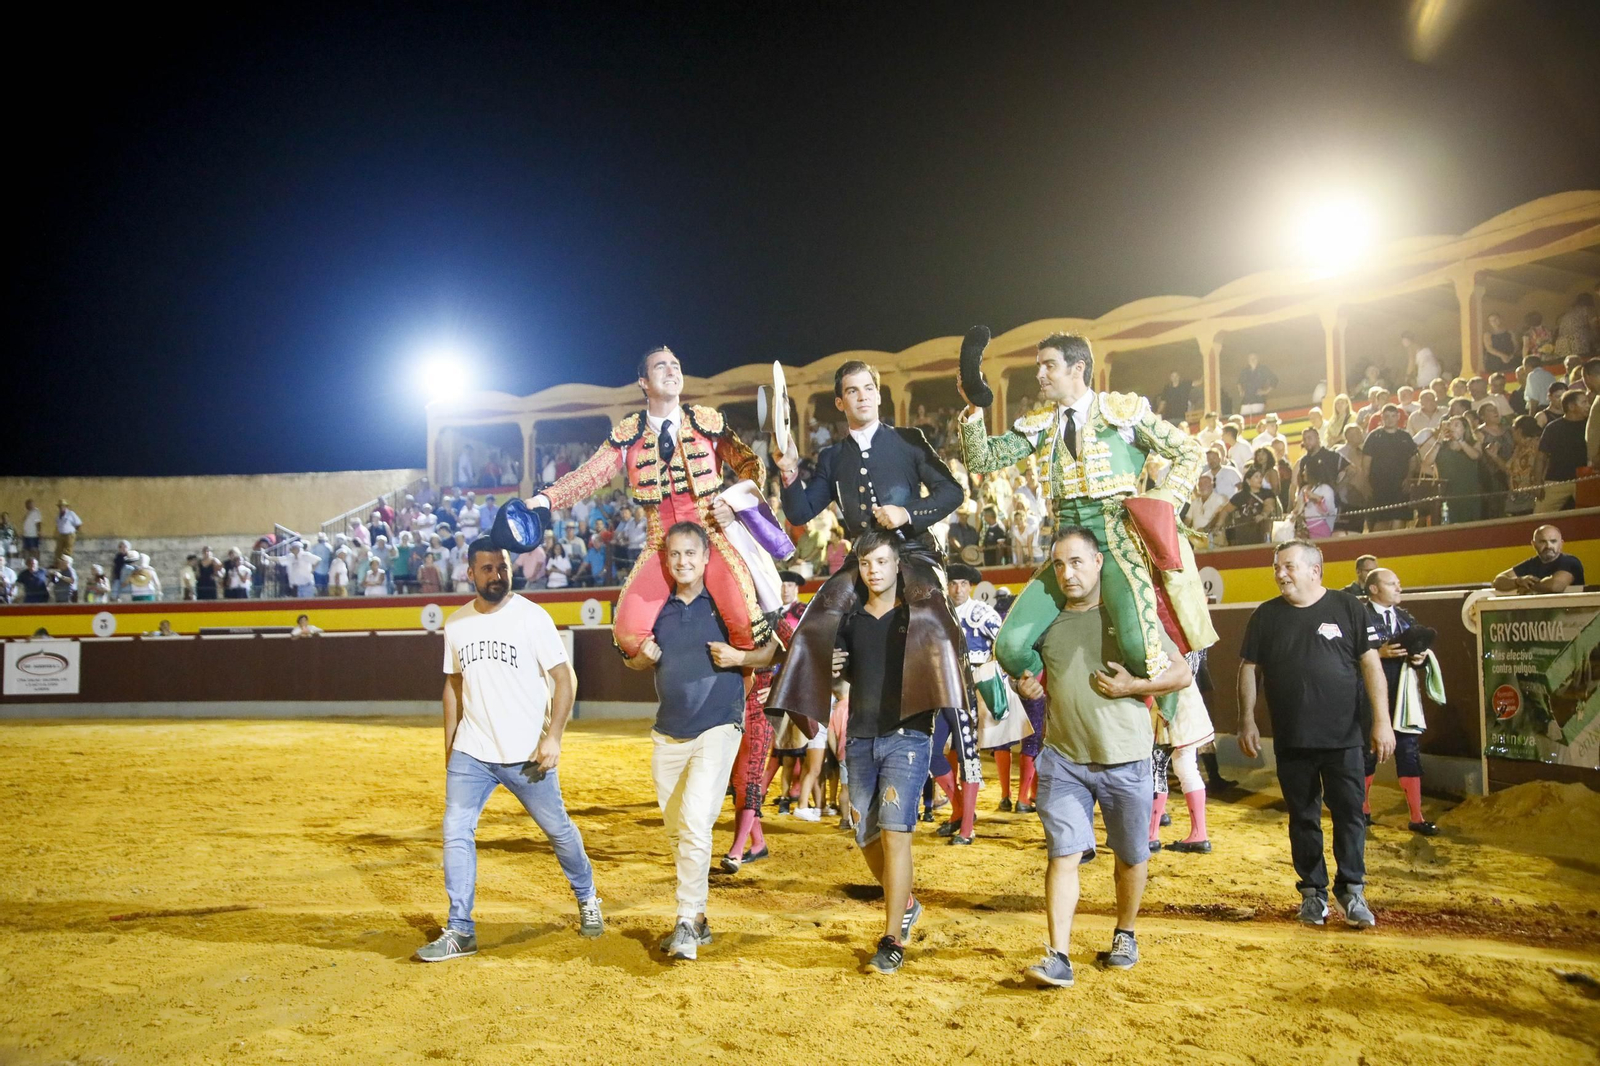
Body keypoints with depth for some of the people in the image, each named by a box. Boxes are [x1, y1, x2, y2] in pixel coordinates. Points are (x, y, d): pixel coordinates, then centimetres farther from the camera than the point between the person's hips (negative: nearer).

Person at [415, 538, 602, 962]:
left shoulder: (531, 616, -9)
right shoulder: (456, 624, 4)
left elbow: (565, 679, -9)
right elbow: (454, 686, 14)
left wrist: (553, 736, -17)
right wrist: (449, 748, 13)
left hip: (526, 753, -3)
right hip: (471, 753, 3)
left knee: (558, 829, 8)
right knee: (456, 832, -4)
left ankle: (587, 899, 32)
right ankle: (460, 931, 7)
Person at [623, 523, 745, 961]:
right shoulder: (656, 606, 7)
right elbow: (632, 659, 19)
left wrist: (739, 657, -17)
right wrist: (643, 657, -3)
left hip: (716, 728, -5)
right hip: (668, 733, 5)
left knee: (695, 823, -17)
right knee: (677, 830, 12)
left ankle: (687, 922, -11)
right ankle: (698, 918, 26)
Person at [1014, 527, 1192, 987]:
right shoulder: (1046, 622, 5)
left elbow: (1182, 673, -1)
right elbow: (1030, 674, 22)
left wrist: (1133, 686, -15)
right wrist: (1029, 688, -1)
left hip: (1125, 759, -1)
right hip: (1063, 758, 1)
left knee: (1131, 855, 13)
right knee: (1063, 854, -5)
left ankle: (1125, 935, 35)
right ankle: (1059, 956, -3)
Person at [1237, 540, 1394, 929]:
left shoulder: (1348, 609, -1)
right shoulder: (1266, 616, 4)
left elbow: (1371, 665, -2)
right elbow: (1249, 670, 7)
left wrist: (1382, 720, -7)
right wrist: (1247, 722, 3)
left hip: (1343, 738, -2)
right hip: (1291, 741, 2)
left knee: (1350, 816, 2)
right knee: (1303, 819, 9)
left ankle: (1352, 890, 16)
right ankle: (1313, 892, 21)